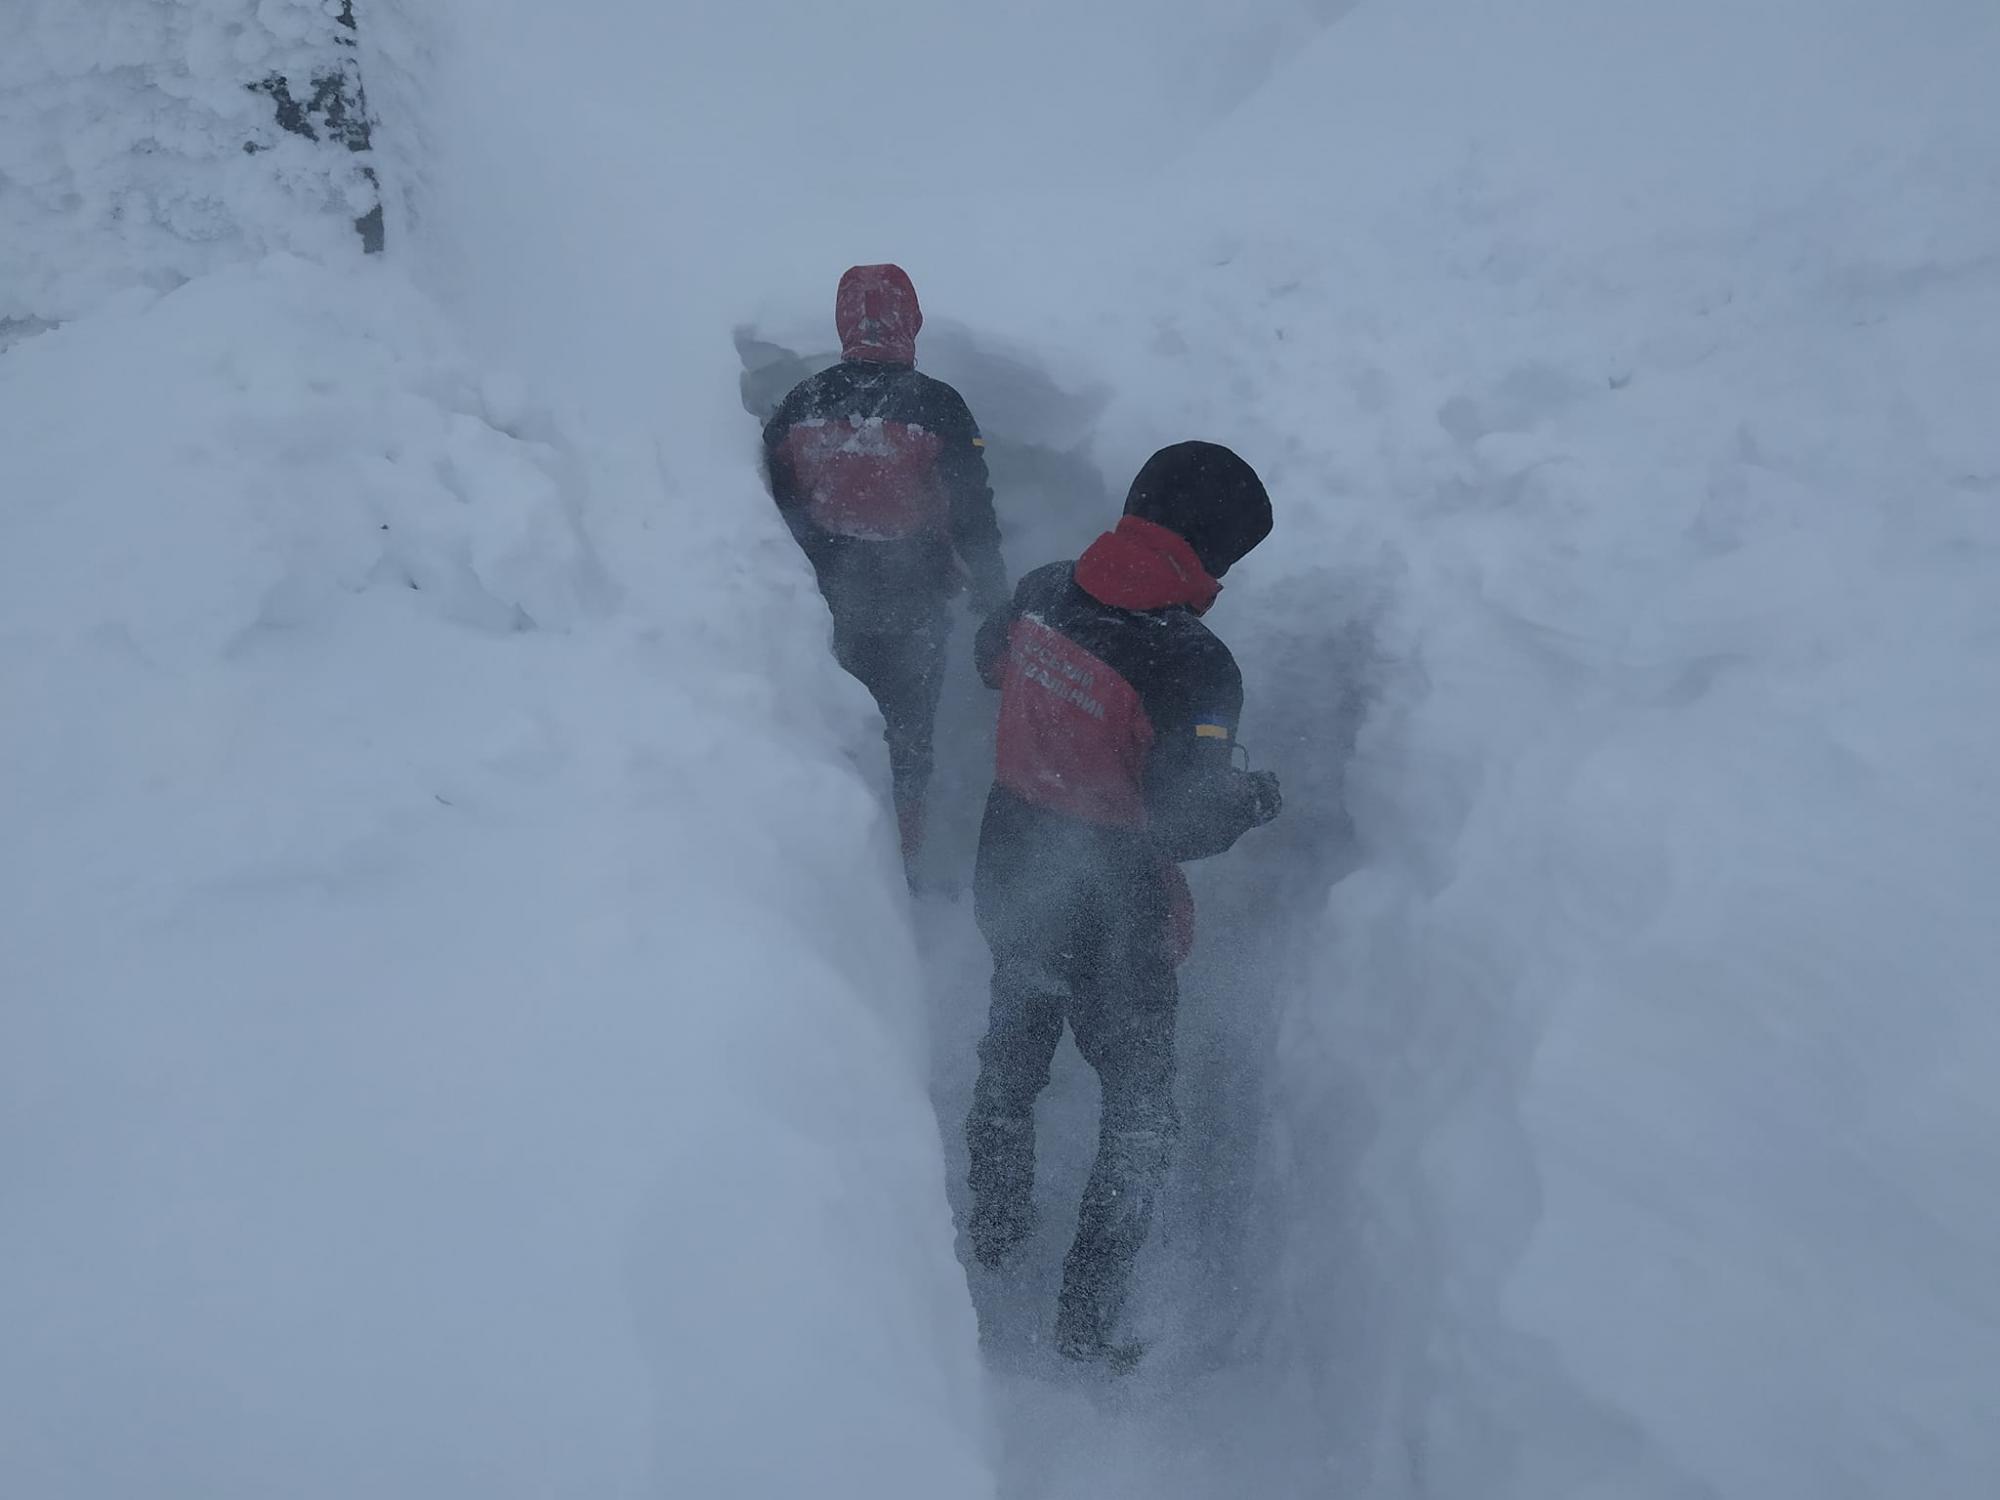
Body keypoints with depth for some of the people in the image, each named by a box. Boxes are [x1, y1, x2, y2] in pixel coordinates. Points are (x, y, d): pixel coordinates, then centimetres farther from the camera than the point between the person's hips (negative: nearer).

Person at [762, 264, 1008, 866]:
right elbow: (973, 513, -12)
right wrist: (991, 591, 2)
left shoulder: (800, 404, -5)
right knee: (906, 736, 11)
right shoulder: (937, 408, -16)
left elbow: (771, 505, 3)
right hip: (911, 608, -3)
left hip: (825, 606, 3)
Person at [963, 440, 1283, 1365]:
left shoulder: (1043, 594, -9)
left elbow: (990, 661, 12)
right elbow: (1179, 825, -29)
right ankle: (1086, 1320, 23)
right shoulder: (1195, 669, -28)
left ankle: (995, 1228, 52)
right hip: (1109, 924, -6)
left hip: (1007, 885, 6)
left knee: (1010, 1059, 30)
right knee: (1140, 1114, 15)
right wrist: (1256, 798, -10)